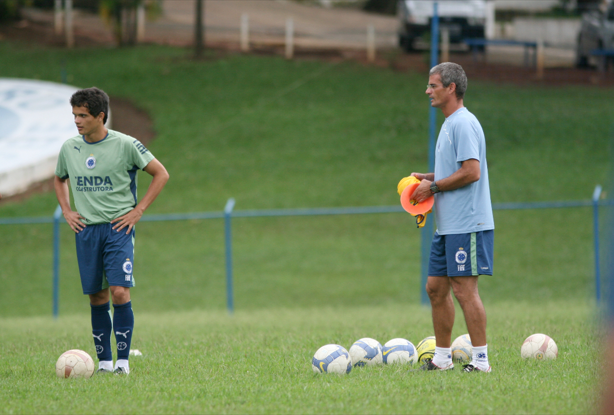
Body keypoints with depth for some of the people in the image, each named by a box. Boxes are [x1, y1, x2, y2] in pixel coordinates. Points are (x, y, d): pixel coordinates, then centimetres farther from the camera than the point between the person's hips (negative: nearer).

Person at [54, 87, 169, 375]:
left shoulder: (125, 145, -6)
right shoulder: (69, 148, 7)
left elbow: (161, 174, 2)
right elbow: (60, 179, 28)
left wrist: (138, 211, -4)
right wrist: (66, 211, 12)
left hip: (118, 227, -4)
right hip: (86, 229, 4)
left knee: (119, 292, -14)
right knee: (97, 297, 4)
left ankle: (123, 359, -8)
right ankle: (104, 361, 10)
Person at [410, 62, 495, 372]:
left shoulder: (463, 124, -14)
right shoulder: (449, 124, 18)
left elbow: (472, 171, -22)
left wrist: (433, 187, -14)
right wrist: (428, 178, 12)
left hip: (467, 225, -10)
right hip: (448, 226, 10)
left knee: (464, 289, -9)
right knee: (436, 287, 11)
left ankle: (481, 360, -5)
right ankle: (442, 358, 18)